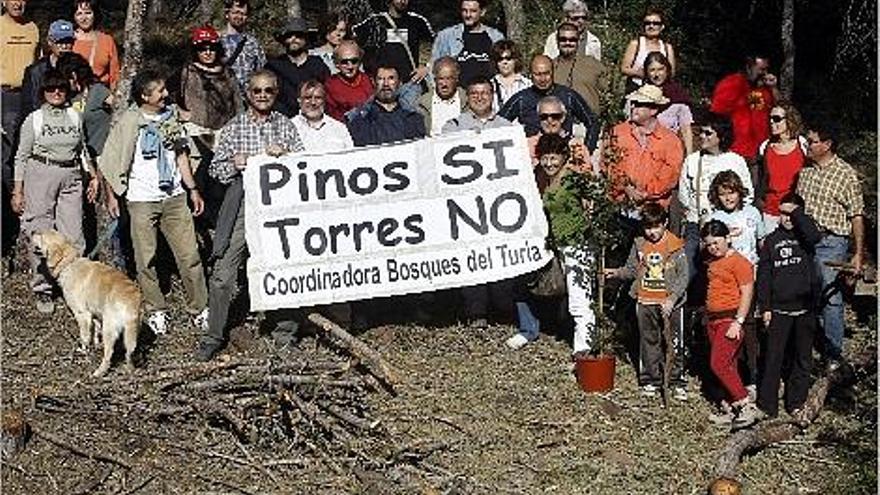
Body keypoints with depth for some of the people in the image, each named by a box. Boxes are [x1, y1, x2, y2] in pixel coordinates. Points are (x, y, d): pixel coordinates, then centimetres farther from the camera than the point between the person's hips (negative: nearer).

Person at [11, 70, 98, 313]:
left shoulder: (75, 117, 10)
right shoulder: (33, 119, 2)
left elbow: (82, 150, 21)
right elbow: (22, 156, 4)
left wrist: (93, 176, 16)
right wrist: (18, 191, 1)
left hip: (71, 177, 3)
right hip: (40, 175, -2)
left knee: (73, 235, -3)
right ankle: (42, 289, 10)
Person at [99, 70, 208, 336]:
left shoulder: (171, 115, 7)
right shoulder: (129, 122, -8)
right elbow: (109, 162, -2)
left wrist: (193, 189, 14)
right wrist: (111, 196, -3)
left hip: (174, 197, 4)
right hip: (142, 201, -3)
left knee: (190, 255, 1)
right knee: (146, 260, 4)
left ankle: (199, 308, 12)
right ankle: (156, 311, 19)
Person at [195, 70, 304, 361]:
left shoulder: (286, 126, 12)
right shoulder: (233, 128, 9)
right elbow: (215, 168, 10)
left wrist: (284, 154, -10)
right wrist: (233, 165, -10)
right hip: (241, 205, -1)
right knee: (224, 272, -5)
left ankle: (285, 332, 18)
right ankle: (214, 336, 5)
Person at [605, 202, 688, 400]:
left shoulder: (676, 246, -7)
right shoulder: (639, 245, 4)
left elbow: (683, 276, -10)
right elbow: (632, 269, 14)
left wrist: (672, 298, -21)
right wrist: (617, 272, -5)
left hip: (670, 303, -3)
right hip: (645, 302, 3)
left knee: (675, 344, 3)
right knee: (649, 342, 12)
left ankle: (677, 382, 13)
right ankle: (650, 380, 22)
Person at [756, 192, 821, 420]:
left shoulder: (804, 237, 2)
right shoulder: (771, 240, 7)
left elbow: (815, 236, -25)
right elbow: (763, 275, 6)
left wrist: (797, 213, -14)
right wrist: (764, 307, 0)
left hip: (805, 309, 0)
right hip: (778, 310, 0)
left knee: (803, 359, 9)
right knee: (773, 359, 0)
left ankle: (795, 403, 21)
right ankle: (767, 405, 6)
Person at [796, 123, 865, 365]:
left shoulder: (846, 174, -7)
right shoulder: (805, 170, 9)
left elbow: (857, 216, -7)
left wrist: (858, 254, -10)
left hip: (831, 242, -5)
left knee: (831, 298, -2)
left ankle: (834, 354, 10)